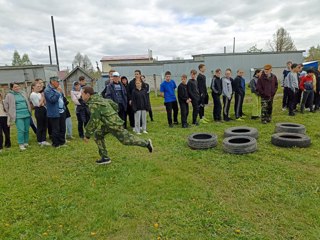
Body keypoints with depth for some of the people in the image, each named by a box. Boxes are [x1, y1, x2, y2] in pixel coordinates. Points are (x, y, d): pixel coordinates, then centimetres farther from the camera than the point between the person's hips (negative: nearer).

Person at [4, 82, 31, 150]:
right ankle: (21, 144, 1)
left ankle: (26, 143, 20)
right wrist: (11, 114, 6)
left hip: (27, 114, 4)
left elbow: (28, 102, 21)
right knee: (21, 130, -9)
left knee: (27, 130, 8)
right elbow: (6, 105, 6)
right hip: (18, 116, -4)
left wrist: (29, 111, 16)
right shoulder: (9, 95, 0)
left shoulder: (22, 93, 12)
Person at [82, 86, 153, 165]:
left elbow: (94, 120, -23)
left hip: (113, 124, -10)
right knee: (97, 134, 12)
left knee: (126, 139, 0)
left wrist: (87, 135, -15)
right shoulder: (97, 98, 11)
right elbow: (114, 105, 18)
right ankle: (105, 157, 14)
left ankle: (146, 143, 15)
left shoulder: (93, 104, -19)